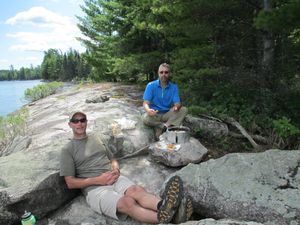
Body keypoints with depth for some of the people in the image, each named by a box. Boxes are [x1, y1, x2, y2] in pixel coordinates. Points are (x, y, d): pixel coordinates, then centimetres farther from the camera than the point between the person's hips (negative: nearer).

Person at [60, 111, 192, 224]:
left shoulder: (96, 139, 21)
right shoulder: (68, 150, 6)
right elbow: (70, 183, 1)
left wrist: (116, 170, 0)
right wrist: (99, 180, -11)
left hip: (114, 179, 4)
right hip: (94, 188, -4)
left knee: (136, 190, -30)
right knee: (128, 202, -33)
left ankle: (170, 209, -55)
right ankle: (164, 219, -53)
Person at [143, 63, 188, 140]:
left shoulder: (174, 87, -1)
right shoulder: (151, 86, -6)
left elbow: (177, 103, -10)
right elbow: (145, 103, -14)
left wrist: (176, 107, -37)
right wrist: (148, 110, -38)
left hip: (167, 114, 2)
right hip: (154, 114, -2)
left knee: (184, 110, -20)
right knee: (146, 118, -35)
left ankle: (165, 126, -29)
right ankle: (169, 127, -19)